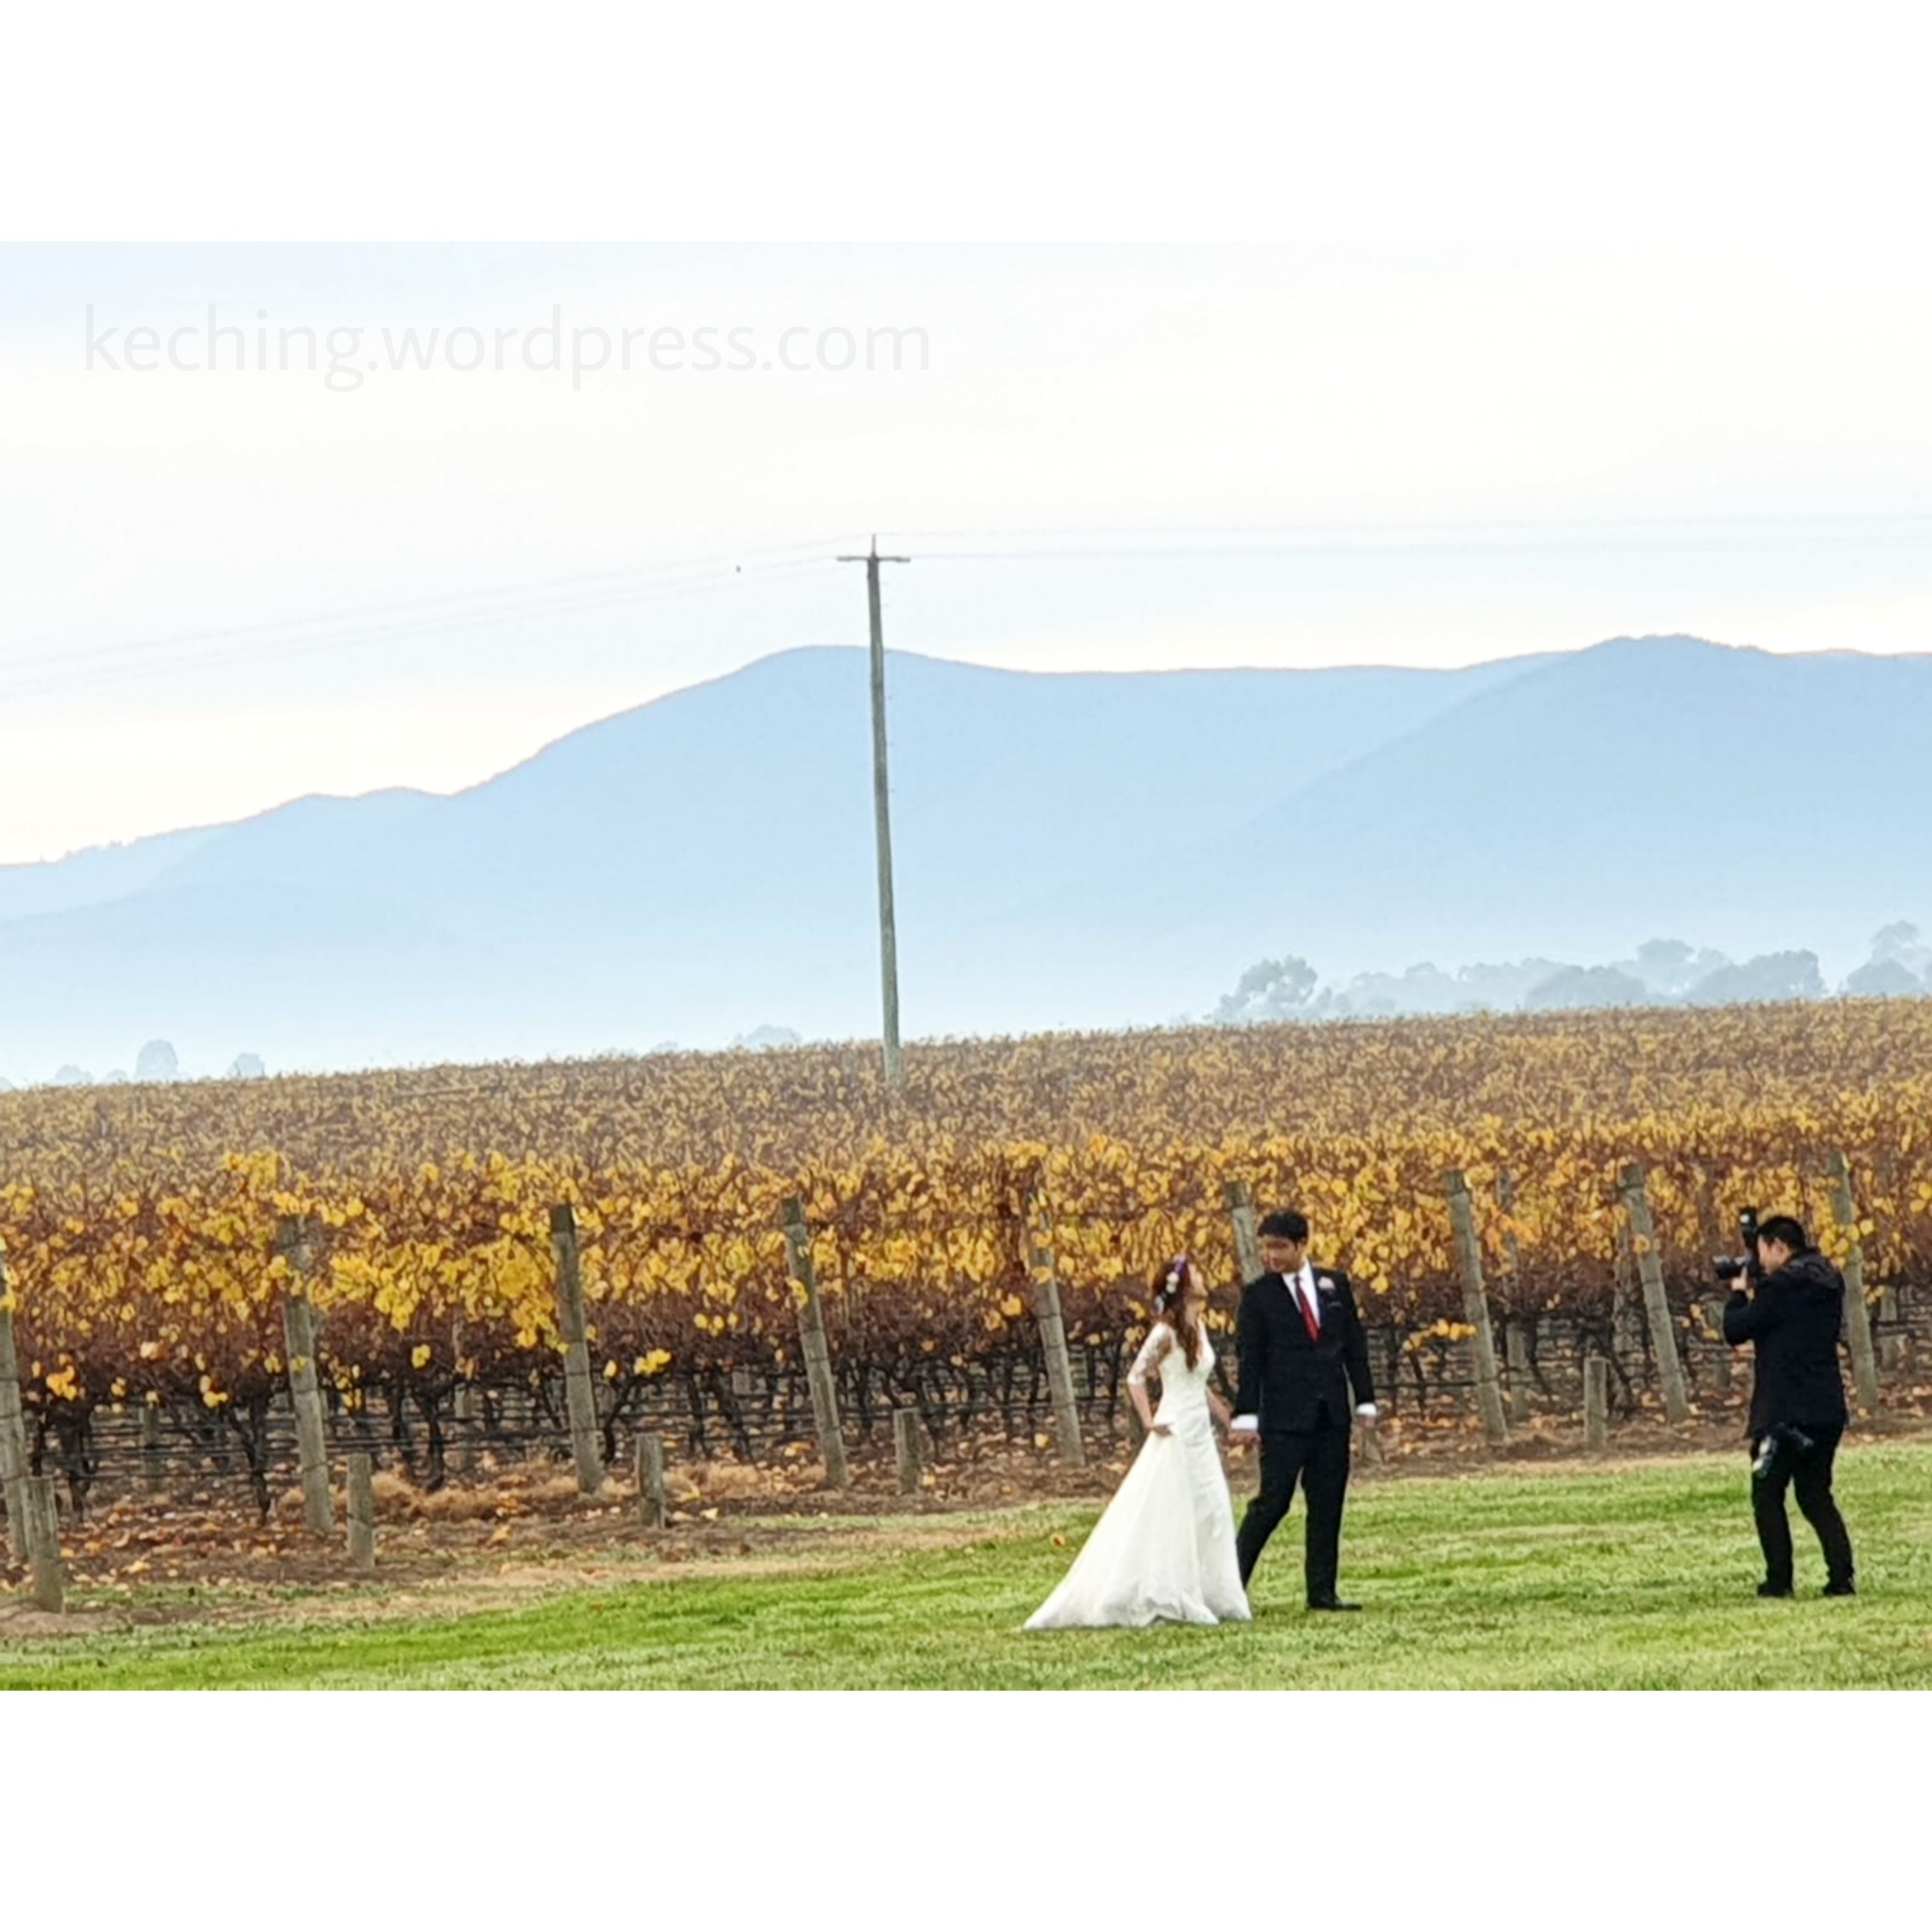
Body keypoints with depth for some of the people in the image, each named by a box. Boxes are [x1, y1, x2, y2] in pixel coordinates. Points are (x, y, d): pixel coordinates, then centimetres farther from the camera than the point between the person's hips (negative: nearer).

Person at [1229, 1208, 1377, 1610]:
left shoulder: (1335, 1284, 9)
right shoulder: (1258, 1295, 0)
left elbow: (1355, 1345, 12)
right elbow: (1250, 1359, -3)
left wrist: (1365, 1399, 6)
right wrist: (1246, 1415, -9)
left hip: (1331, 1413, 4)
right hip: (1283, 1417, -4)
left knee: (1327, 1505, 4)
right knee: (1272, 1501, -8)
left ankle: (1322, 1591, 9)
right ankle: (1231, 1586, 0)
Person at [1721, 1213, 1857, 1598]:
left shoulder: (1780, 1287, -15)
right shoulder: (1830, 1284, 10)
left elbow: (1735, 1330, -10)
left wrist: (1739, 1294, 8)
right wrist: (1756, 1295, 16)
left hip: (1783, 1413, -8)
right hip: (1827, 1411, 8)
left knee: (1767, 1496, 4)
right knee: (1816, 1495, 13)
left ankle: (1779, 1580, -1)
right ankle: (1841, 1577, 1)